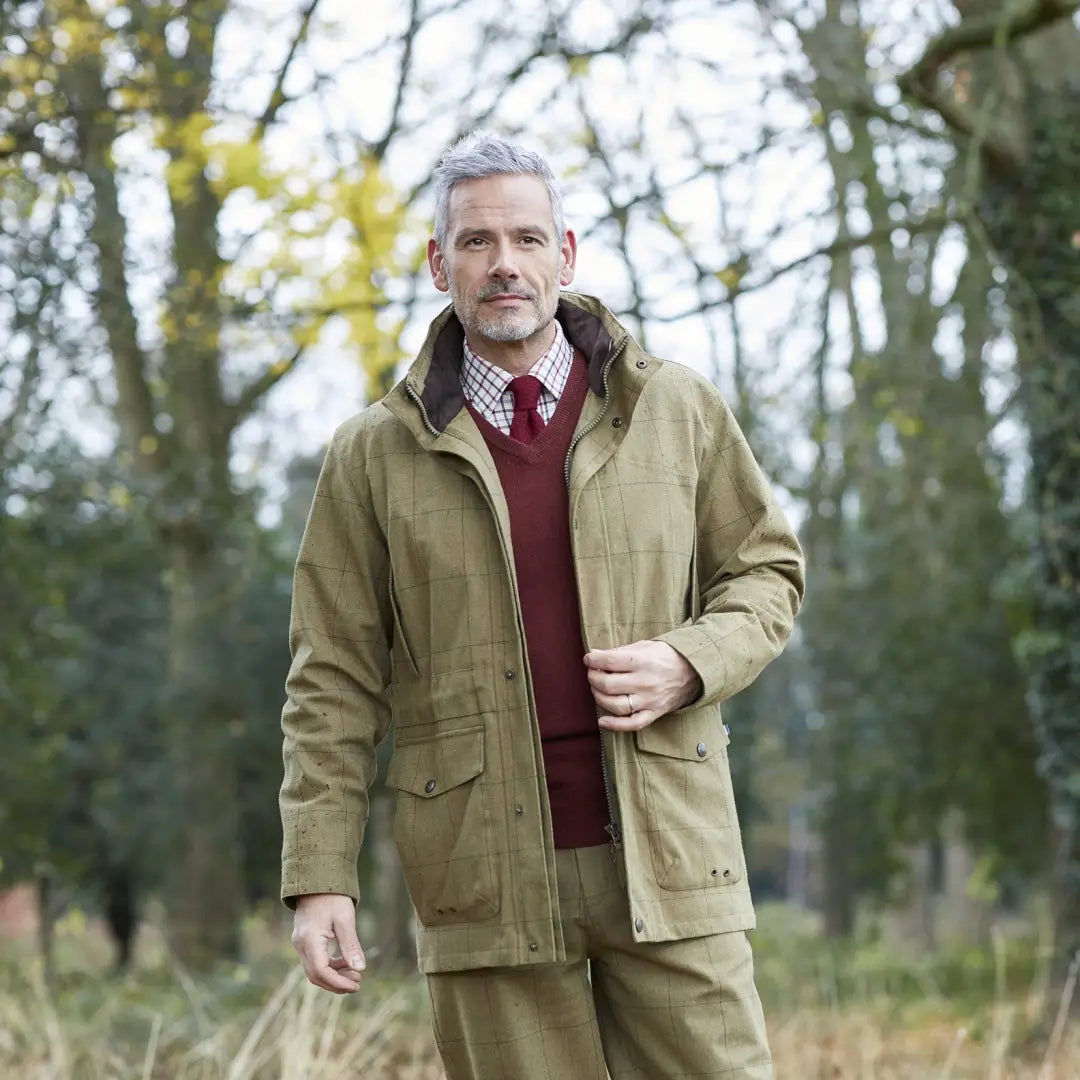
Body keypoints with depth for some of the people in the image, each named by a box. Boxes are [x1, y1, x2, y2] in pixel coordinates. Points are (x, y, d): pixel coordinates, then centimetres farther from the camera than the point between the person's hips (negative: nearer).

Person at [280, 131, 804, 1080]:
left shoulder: (677, 411, 6)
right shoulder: (374, 454, 4)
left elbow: (766, 571, 14)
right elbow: (334, 679, 4)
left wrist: (689, 664, -7)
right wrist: (320, 877, -3)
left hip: (664, 855, 1)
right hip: (486, 880, 0)